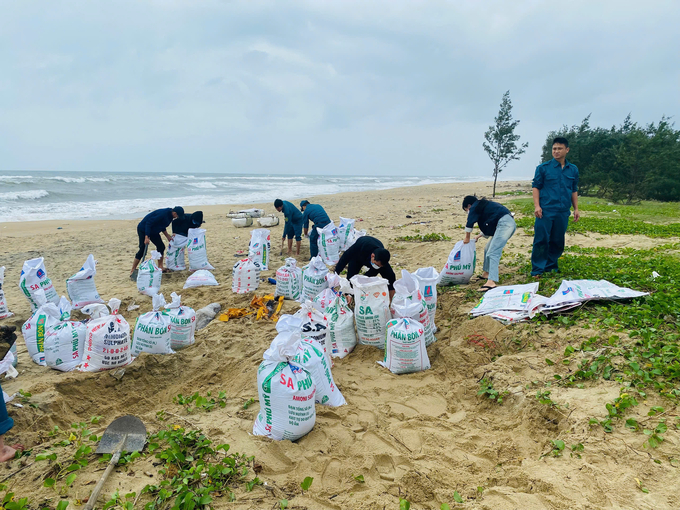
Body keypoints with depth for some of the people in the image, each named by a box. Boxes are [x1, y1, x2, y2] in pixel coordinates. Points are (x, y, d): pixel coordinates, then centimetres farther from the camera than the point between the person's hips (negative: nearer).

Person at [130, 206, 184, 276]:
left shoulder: (169, 216, 1)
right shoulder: (162, 214, -30)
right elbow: (149, 223, -29)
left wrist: (167, 236, 9)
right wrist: (146, 237, -32)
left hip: (153, 231, 9)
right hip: (143, 229, -9)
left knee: (161, 247, 4)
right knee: (143, 249, -12)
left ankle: (160, 268, 14)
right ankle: (133, 271, -5)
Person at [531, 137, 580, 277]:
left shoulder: (573, 170, 12)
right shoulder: (543, 168, 0)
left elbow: (574, 191, 20)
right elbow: (535, 187, 0)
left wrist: (576, 208, 16)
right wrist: (536, 206, -10)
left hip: (563, 212, 4)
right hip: (546, 211, -4)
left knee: (558, 241, 9)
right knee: (541, 240, -5)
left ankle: (551, 266, 22)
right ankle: (537, 270, 1)